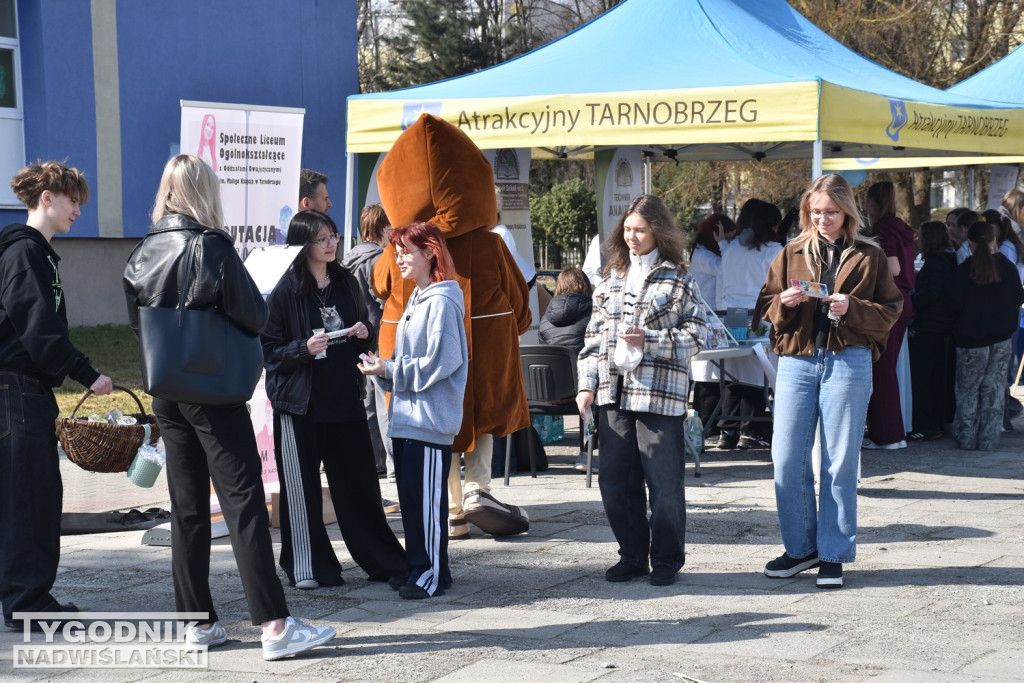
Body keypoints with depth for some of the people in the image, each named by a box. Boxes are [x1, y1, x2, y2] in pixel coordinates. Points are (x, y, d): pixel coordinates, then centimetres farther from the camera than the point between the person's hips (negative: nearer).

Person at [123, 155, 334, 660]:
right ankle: (274, 625, -7)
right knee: (244, 503, -6)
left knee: (187, 506, 11)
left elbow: (137, 321, 13)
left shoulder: (142, 254, 5)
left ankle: (197, 620, 15)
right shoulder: (211, 247, -13)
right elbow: (255, 316, -13)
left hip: (166, 394, 6)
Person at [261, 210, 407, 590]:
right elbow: (269, 350, -6)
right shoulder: (285, 291, -6)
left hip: (346, 399, 4)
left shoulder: (347, 284, 10)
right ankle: (308, 568, 13)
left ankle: (383, 561, 19)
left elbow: (367, 339, 21)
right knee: (301, 487, 2)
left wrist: (364, 334, -2)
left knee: (359, 481, 8)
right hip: (299, 404, -4)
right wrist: (305, 348, -21)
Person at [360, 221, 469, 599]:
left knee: (425, 494, -7)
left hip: (430, 419, -10)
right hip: (406, 415, 10)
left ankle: (431, 572, -1)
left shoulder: (441, 302, -12)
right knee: (409, 493, 12)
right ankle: (417, 566, 19)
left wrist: (390, 370, -14)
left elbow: (441, 360, -20)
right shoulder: (416, 300, 18)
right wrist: (385, 369, 4)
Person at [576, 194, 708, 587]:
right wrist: (587, 384, 8)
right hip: (614, 393, 5)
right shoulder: (612, 279, 15)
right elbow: (595, 335, 15)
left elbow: (696, 335, -4)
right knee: (615, 480, 7)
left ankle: (667, 559, 13)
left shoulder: (677, 280, 0)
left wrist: (648, 341, -15)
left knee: (663, 481, -1)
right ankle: (633, 556, 20)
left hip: (660, 393, -5)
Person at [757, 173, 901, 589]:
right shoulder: (792, 254, 12)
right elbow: (765, 305, 14)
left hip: (848, 362, -2)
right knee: (787, 460, -1)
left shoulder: (869, 256, 7)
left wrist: (852, 308, -13)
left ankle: (833, 555, 10)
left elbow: (890, 312, 4)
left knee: (840, 463, 1)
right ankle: (800, 547, 14)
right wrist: (784, 302, -8)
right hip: (796, 361, 2)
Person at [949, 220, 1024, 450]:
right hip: (1001, 337, 2)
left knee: (968, 388, 8)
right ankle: (988, 438, 7)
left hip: (970, 338, -2)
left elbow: (955, 304, -9)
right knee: (994, 388, 8)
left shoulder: (964, 269, -11)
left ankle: (966, 437, 8)